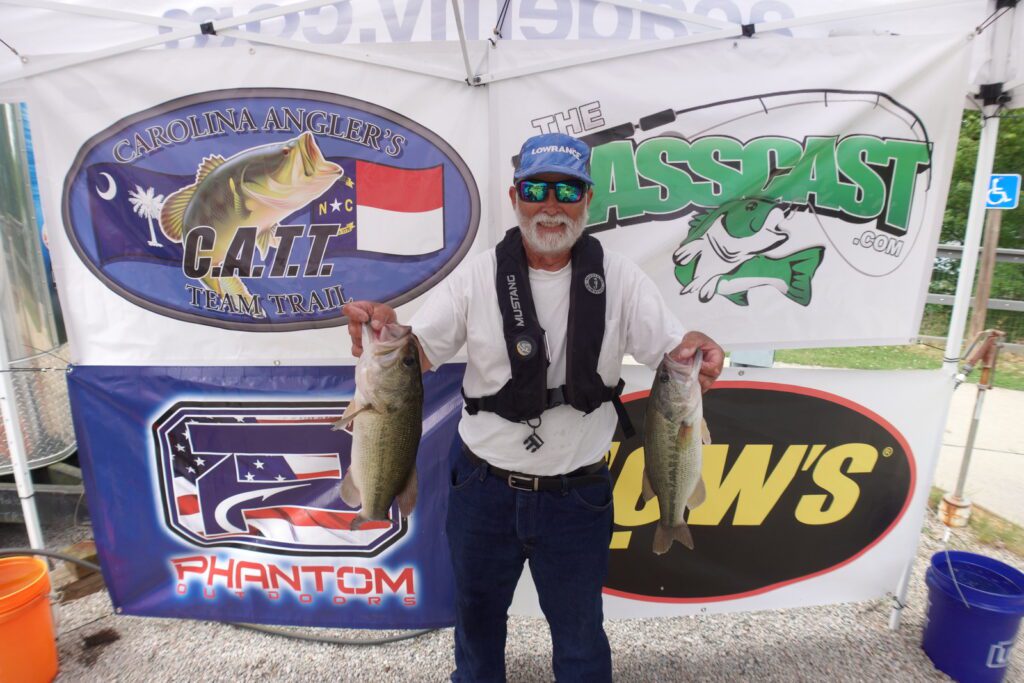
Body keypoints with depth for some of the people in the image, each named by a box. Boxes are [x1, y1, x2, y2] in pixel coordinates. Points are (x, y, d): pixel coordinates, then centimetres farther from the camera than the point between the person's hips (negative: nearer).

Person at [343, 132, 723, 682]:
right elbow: (417, 353, -13)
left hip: (577, 497, 0)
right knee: (477, 617, 27)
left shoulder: (619, 278, -6)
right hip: (484, 491, 1)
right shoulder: (478, 276, -8)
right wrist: (383, 330, -34)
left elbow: (670, 351, -9)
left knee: (580, 635, 22)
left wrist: (694, 353, -32)